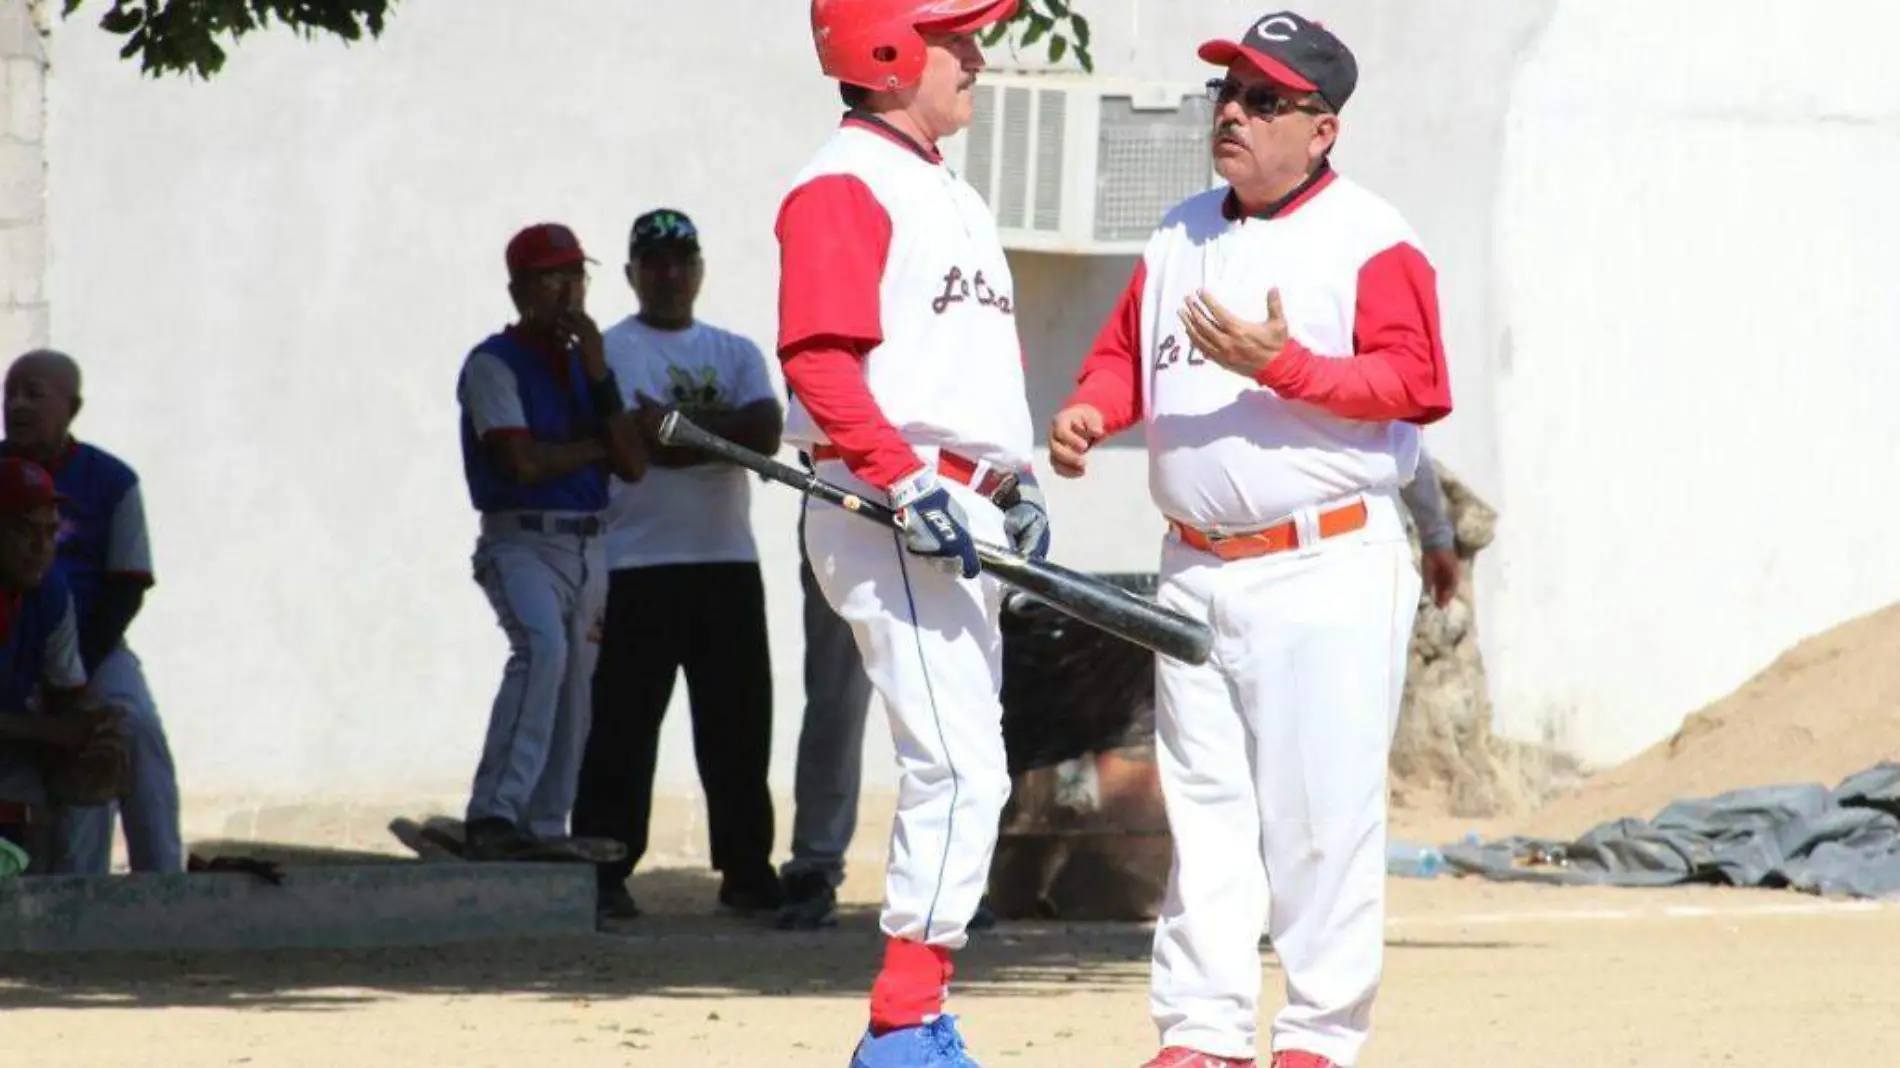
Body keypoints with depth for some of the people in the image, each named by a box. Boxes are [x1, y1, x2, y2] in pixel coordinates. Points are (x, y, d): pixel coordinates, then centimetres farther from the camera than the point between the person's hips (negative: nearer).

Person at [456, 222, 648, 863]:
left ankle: (545, 832, 14)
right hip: (521, 543, -8)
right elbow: (523, 461, -16)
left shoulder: (584, 362, 17)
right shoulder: (495, 364, -3)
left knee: (575, 695, 6)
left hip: (587, 548, 8)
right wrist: (597, 447, 0)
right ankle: (496, 815, -36)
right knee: (543, 646, -30)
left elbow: (633, 465, 6)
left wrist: (597, 371, -3)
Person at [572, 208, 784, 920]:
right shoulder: (606, 352, 5)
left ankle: (746, 869, 12)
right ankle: (604, 873, -4)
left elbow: (766, 431, -2)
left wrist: (676, 423, -9)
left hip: (728, 562, 4)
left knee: (739, 721, 5)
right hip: (636, 566, -4)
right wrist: (721, 434, -8)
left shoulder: (735, 353, 17)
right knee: (623, 726, -6)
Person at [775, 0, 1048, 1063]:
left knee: (964, 774, 11)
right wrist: (908, 482, -26)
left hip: (964, 520, 10)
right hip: (888, 518, -10)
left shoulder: (952, 196, 22)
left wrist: (1017, 482, 14)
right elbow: (820, 359, -20)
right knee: (960, 769, -15)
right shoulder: (845, 187, -9)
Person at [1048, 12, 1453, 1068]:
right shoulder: (1182, 236, 15)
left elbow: (1410, 384, -16)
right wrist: (1089, 410, -3)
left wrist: (1281, 366, -26)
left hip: (1328, 571, -6)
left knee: (1322, 813, -5)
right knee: (1203, 807, 7)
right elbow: (1127, 351, 19)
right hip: (1196, 571, 7)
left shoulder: (1372, 241, -7)